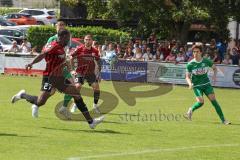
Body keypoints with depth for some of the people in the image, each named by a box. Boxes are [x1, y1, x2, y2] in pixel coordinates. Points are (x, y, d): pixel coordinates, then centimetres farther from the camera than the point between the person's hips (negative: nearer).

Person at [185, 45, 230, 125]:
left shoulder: (207, 61, -4)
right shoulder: (190, 64, -8)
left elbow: (215, 68, 13)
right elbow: (187, 77, -1)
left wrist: (214, 76, -5)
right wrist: (190, 84, -22)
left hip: (206, 83, 2)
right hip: (197, 85, -2)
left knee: (213, 100, -12)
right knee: (201, 102, -20)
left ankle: (223, 119, -8)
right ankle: (191, 110, 15)